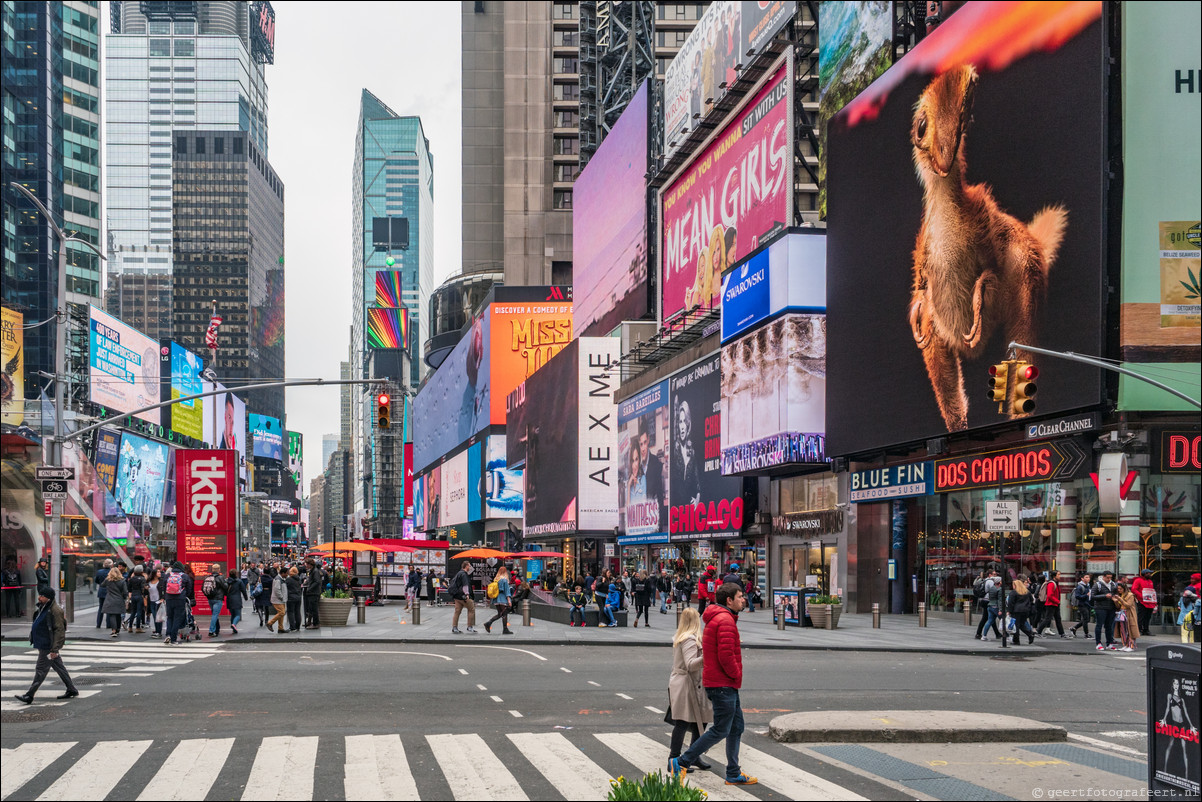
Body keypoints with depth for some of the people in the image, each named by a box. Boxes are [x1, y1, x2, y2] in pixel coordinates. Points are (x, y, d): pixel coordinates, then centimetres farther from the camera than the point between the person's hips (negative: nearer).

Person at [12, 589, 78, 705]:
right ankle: (72, 690, 22)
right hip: (43, 645, 10)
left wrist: (54, 649, -24)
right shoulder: (43, 607, 11)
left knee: (41, 670, -4)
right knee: (59, 667, 15)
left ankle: (29, 696, -1)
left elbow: (59, 630, -22)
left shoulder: (55, 611, -20)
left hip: (48, 646, -10)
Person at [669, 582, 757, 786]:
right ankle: (681, 763, -5)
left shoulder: (717, 618, 18)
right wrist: (736, 675, -10)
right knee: (721, 730, -7)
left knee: (736, 727, 14)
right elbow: (726, 655, -25)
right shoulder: (725, 620, -17)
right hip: (723, 685, -11)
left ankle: (733, 774, 19)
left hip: (727, 685, 11)